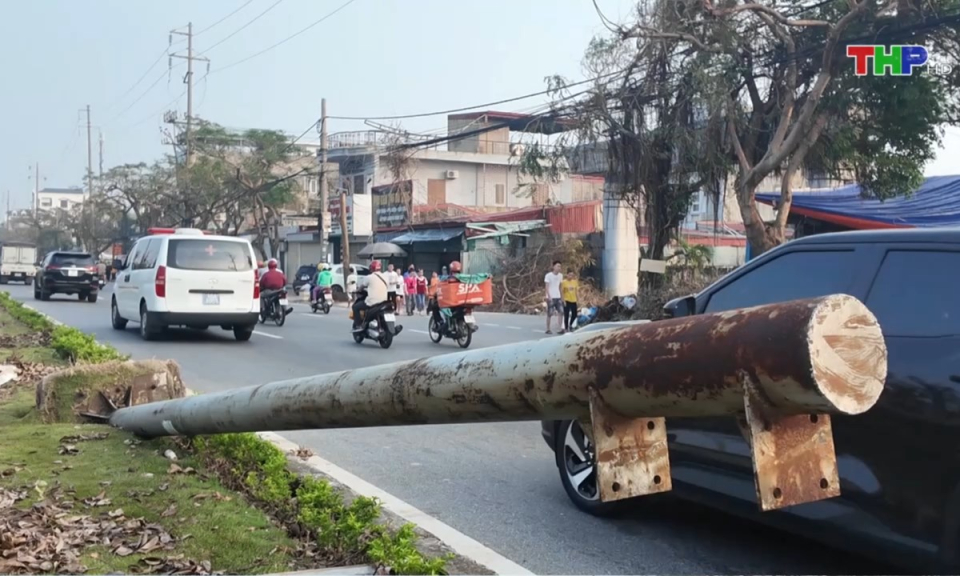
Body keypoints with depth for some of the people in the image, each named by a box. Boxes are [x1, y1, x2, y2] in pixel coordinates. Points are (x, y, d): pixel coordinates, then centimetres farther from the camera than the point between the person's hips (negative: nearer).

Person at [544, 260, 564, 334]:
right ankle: (548, 329, 8)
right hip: (551, 297, -6)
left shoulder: (560, 275, 8)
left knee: (561, 312, -3)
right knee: (549, 314, 0)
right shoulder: (548, 275, -10)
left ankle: (561, 329, -2)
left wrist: (562, 296, 14)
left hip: (558, 297, 6)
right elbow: (546, 287, -12)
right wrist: (549, 296, -20)